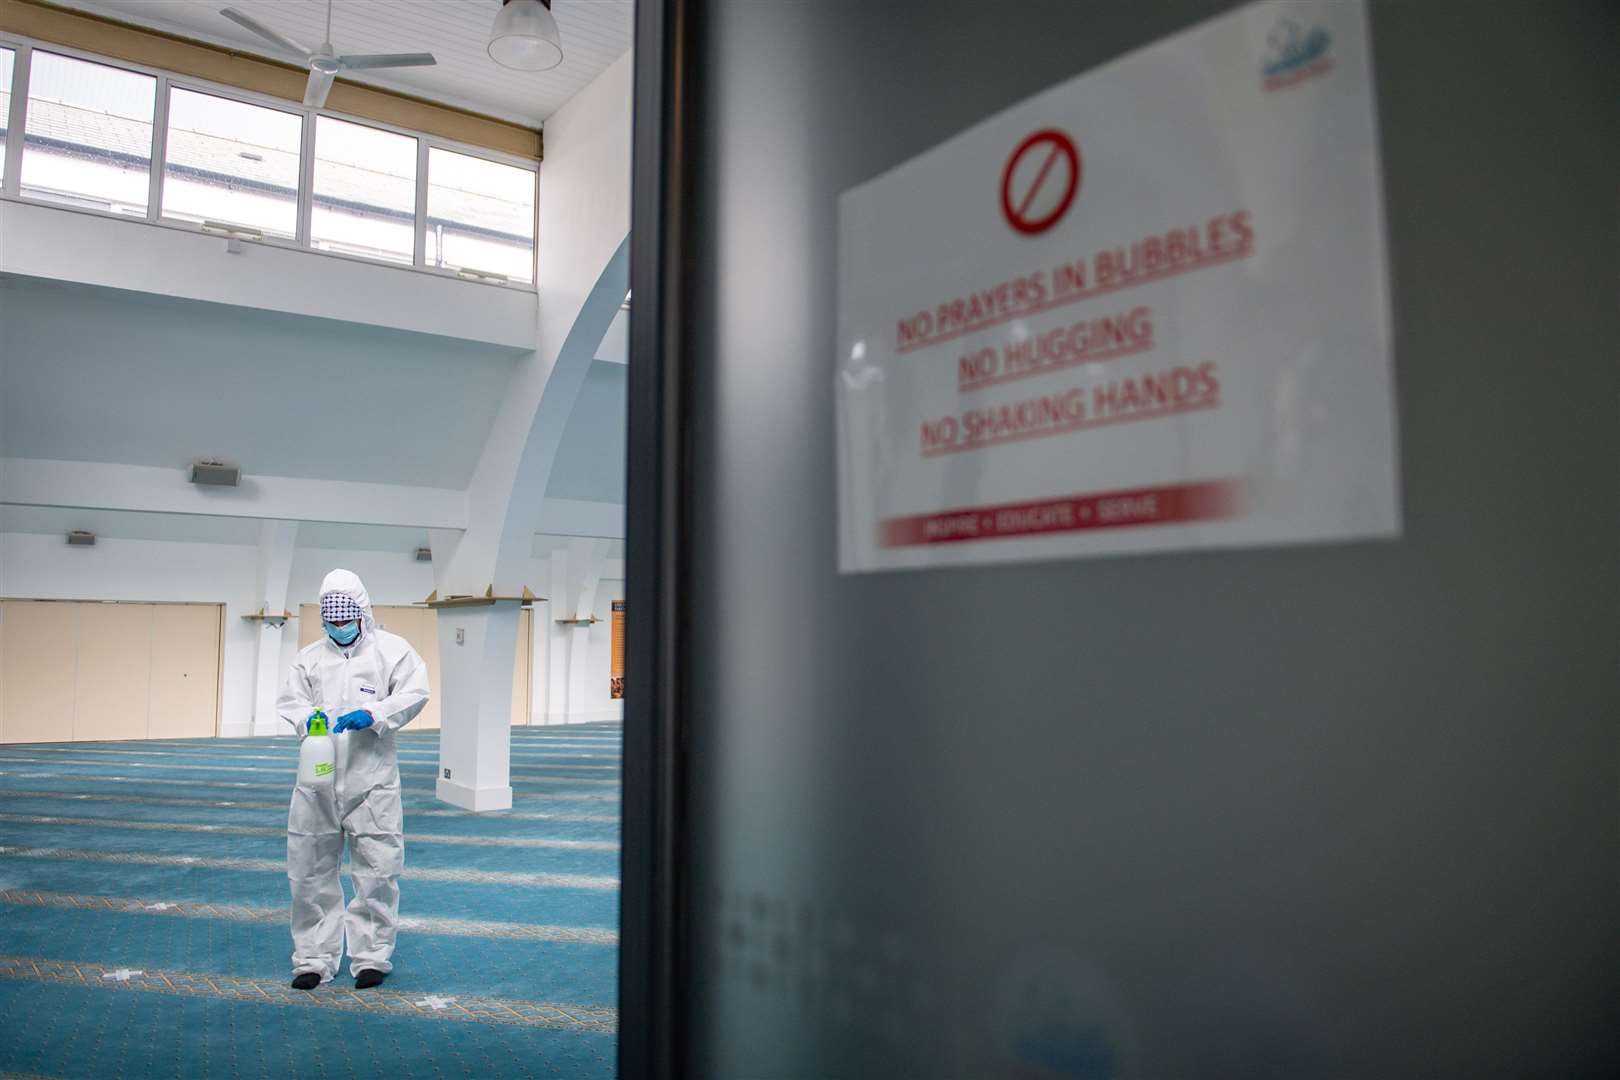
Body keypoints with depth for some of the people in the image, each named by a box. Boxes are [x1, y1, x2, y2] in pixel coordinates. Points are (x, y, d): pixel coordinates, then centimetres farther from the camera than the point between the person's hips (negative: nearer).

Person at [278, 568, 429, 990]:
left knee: (376, 868, 2)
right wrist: (306, 718, -14)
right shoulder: (310, 656, 14)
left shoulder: (392, 649, 3)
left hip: (372, 778, -3)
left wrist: (373, 715, -21)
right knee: (311, 868, 7)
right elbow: (289, 698, 8)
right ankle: (314, 957, 20)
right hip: (318, 777, 3)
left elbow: (414, 693, -7)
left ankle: (371, 955, 16)